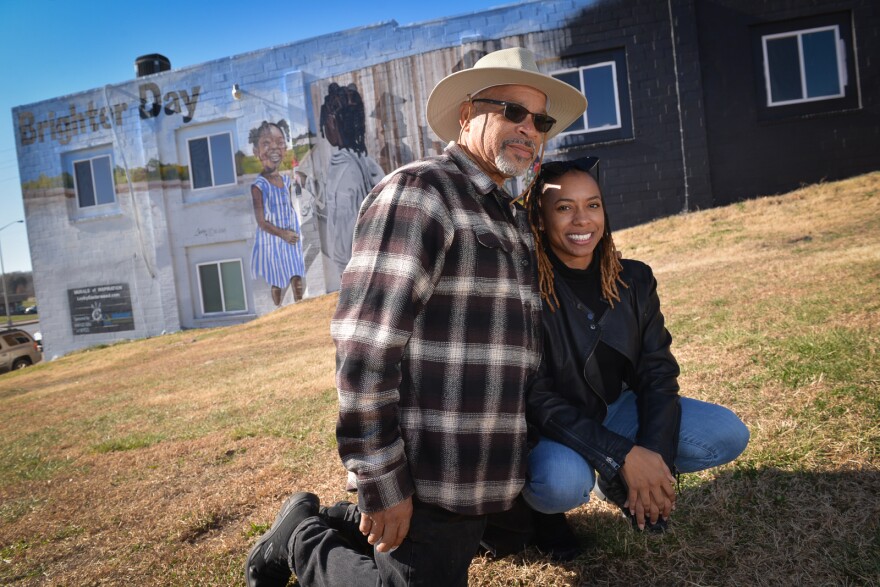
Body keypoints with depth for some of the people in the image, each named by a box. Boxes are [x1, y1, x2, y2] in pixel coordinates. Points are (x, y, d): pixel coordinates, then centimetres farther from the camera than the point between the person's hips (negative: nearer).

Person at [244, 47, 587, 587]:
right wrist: (381, 486, -20)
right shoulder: (417, 193, -14)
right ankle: (305, 540, 22)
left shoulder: (515, 219, 14)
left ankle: (319, 522, 37)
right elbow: (366, 344, -22)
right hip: (423, 478, -9)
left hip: (478, 477, 9)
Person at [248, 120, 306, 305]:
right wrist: (283, 234, -19)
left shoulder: (286, 181, 0)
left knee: (297, 278, 7)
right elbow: (261, 222, -18)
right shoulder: (259, 186, -19)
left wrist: (294, 232, -2)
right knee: (278, 282, 9)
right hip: (271, 241, -5)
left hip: (291, 238, 5)